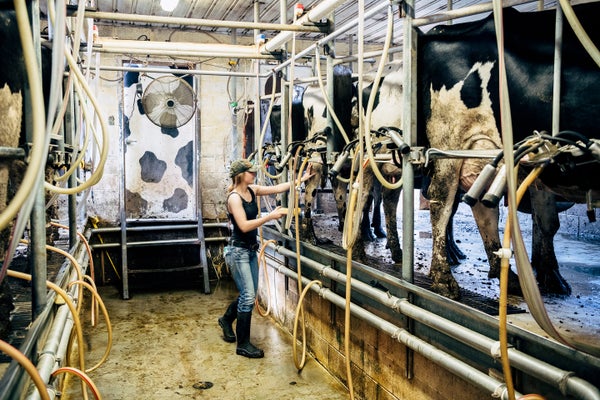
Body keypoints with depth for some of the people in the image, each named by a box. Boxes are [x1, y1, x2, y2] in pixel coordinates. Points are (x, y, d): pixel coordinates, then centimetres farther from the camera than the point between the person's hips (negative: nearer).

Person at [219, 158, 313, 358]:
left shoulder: (252, 190, 5)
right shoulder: (234, 197, -18)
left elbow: (277, 188, 6)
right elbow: (244, 226, -26)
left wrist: (302, 179, 3)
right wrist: (270, 216, -27)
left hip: (251, 250, 8)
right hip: (238, 251, -8)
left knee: (248, 294, 16)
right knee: (248, 296, -6)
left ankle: (226, 319, 42)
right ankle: (243, 344, 7)